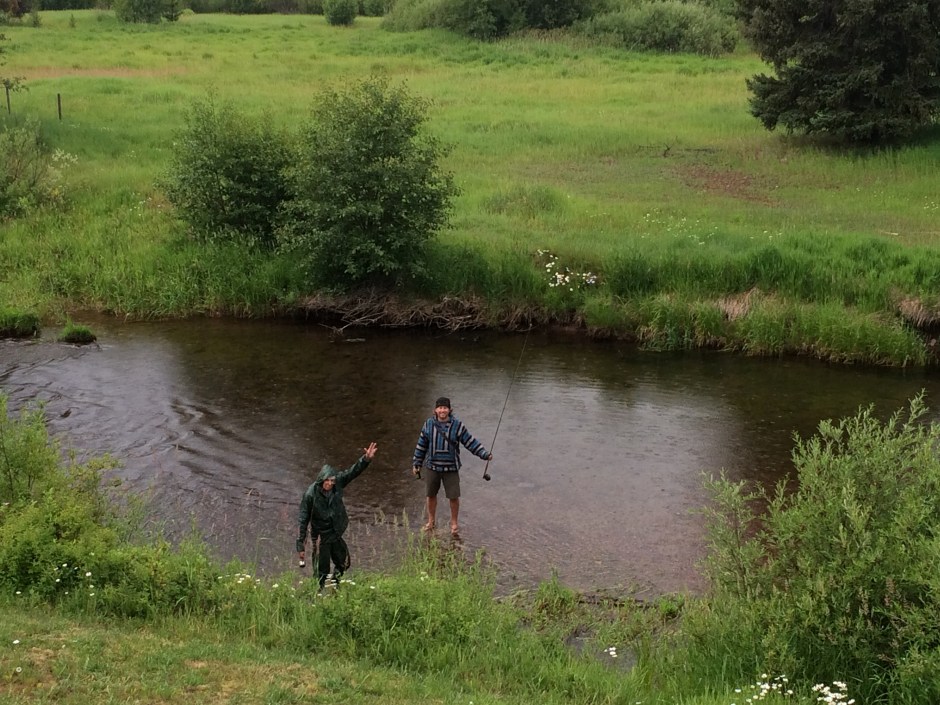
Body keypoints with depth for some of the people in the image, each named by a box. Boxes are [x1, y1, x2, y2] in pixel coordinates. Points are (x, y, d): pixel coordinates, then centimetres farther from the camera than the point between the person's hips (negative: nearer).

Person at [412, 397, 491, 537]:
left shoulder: (457, 425, -8)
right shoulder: (428, 425, -2)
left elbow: (471, 442, -4)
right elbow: (421, 445, 7)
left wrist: (485, 454, -13)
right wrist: (416, 463, 10)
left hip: (451, 468, -2)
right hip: (432, 467, 2)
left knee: (454, 497, 2)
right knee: (431, 495, 14)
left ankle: (454, 523, 23)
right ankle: (430, 521, 34)